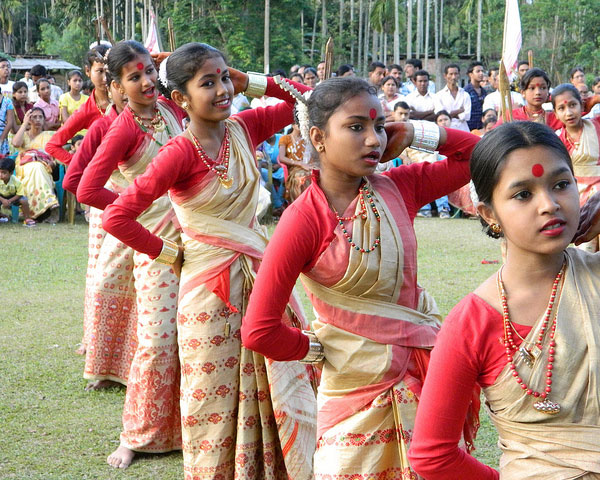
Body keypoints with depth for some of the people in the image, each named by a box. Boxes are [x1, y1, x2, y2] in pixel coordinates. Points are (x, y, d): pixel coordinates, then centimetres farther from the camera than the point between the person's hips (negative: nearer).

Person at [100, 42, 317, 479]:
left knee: (284, 385, 9)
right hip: (210, 284, -6)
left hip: (260, 272, 6)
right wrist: (169, 253, -9)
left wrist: (249, 82, -2)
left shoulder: (244, 128, 1)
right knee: (216, 396, 6)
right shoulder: (181, 153, -17)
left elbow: (303, 97, 10)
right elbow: (117, 217, -21)